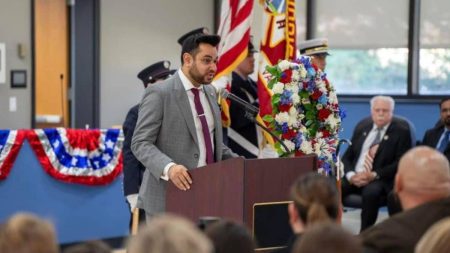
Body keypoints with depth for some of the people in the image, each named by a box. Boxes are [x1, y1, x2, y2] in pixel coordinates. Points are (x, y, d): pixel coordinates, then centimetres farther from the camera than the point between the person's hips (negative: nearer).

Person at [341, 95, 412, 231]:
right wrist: (351, 175, -8)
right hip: (355, 177, 4)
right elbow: (347, 156, 14)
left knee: (371, 191, -38)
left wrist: (374, 175, -19)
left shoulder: (401, 131, 0)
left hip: (381, 180, -4)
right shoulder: (362, 126, 15)